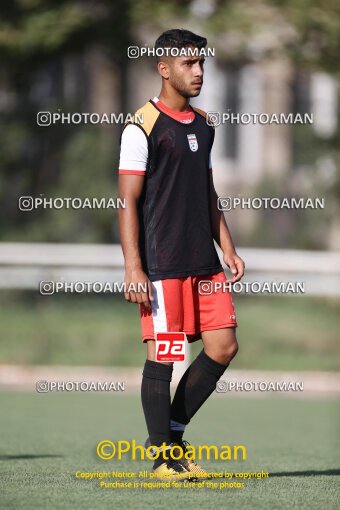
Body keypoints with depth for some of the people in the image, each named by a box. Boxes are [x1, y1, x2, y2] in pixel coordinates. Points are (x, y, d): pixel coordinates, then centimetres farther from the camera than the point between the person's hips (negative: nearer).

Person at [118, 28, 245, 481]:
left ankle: (173, 428, 19)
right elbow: (128, 201, -9)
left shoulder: (203, 124, 15)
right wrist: (133, 268, -15)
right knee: (162, 354, -4)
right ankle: (163, 457, 5)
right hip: (160, 264, -7)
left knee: (223, 346, 3)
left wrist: (228, 250, 16)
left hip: (204, 263, 7)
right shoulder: (142, 127, -7)